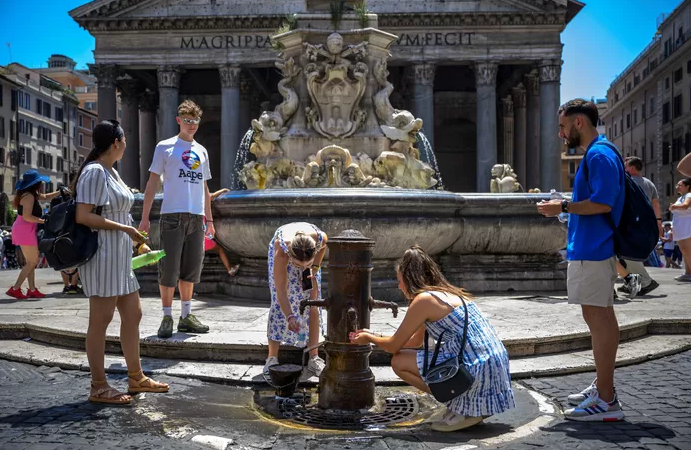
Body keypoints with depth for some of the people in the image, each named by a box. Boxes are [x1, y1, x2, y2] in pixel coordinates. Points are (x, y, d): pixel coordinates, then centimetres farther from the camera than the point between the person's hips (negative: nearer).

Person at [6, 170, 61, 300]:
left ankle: (32, 290, 13)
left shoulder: (32, 195, 14)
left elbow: (46, 197, 29)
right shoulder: (29, 196, -16)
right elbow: (26, 216, -23)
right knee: (33, 262, -6)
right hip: (25, 231, -10)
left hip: (25, 230, 10)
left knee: (31, 262, 12)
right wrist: (44, 221, -17)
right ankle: (15, 289, -7)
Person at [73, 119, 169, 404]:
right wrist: (126, 229, -18)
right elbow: (83, 217, -20)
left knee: (132, 314, 13)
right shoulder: (94, 171, -13)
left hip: (120, 256, 10)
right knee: (101, 320, -3)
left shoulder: (111, 171, 15)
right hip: (102, 255, -10)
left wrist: (136, 241, 18)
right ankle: (98, 387, 6)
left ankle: (136, 378, 24)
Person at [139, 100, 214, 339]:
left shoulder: (201, 151, 18)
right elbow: (153, 182, 2)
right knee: (169, 268, -4)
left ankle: (186, 316, 17)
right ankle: (167, 317, 5)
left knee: (191, 269, 8)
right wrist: (145, 217, -5)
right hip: (172, 215, -5)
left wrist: (209, 219, 18)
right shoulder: (165, 147, 4)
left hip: (196, 217, 5)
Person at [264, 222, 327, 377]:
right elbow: (281, 290, -40)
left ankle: (313, 358, 1)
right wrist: (290, 316, -50)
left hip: (309, 253, 2)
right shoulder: (281, 250, -45)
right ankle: (272, 358, -4)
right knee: (278, 303, -11)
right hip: (284, 253, -2)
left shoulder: (320, 238, -41)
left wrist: (314, 268, -15)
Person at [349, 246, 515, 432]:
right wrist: (374, 335, 33)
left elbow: (394, 346, 0)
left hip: (477, 371, -9)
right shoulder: (446, 293, 17)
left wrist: (369, 339, 19)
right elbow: (416, 341, 27)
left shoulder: (424, 299, -9)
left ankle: (463, 410, 1)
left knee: (399, 362, 0)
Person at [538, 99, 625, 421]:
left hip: (592, 250, -11)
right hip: (592, 247, 11)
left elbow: (602, 203, -23)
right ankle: (603, 388, 25)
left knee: (598, 319, -8)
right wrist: (565, 208, 16)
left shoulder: (599, 154, -14)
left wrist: (563, 207, -14)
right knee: (601, 317, 15)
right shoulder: (596, 153, 19)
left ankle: (606, 401, -3)